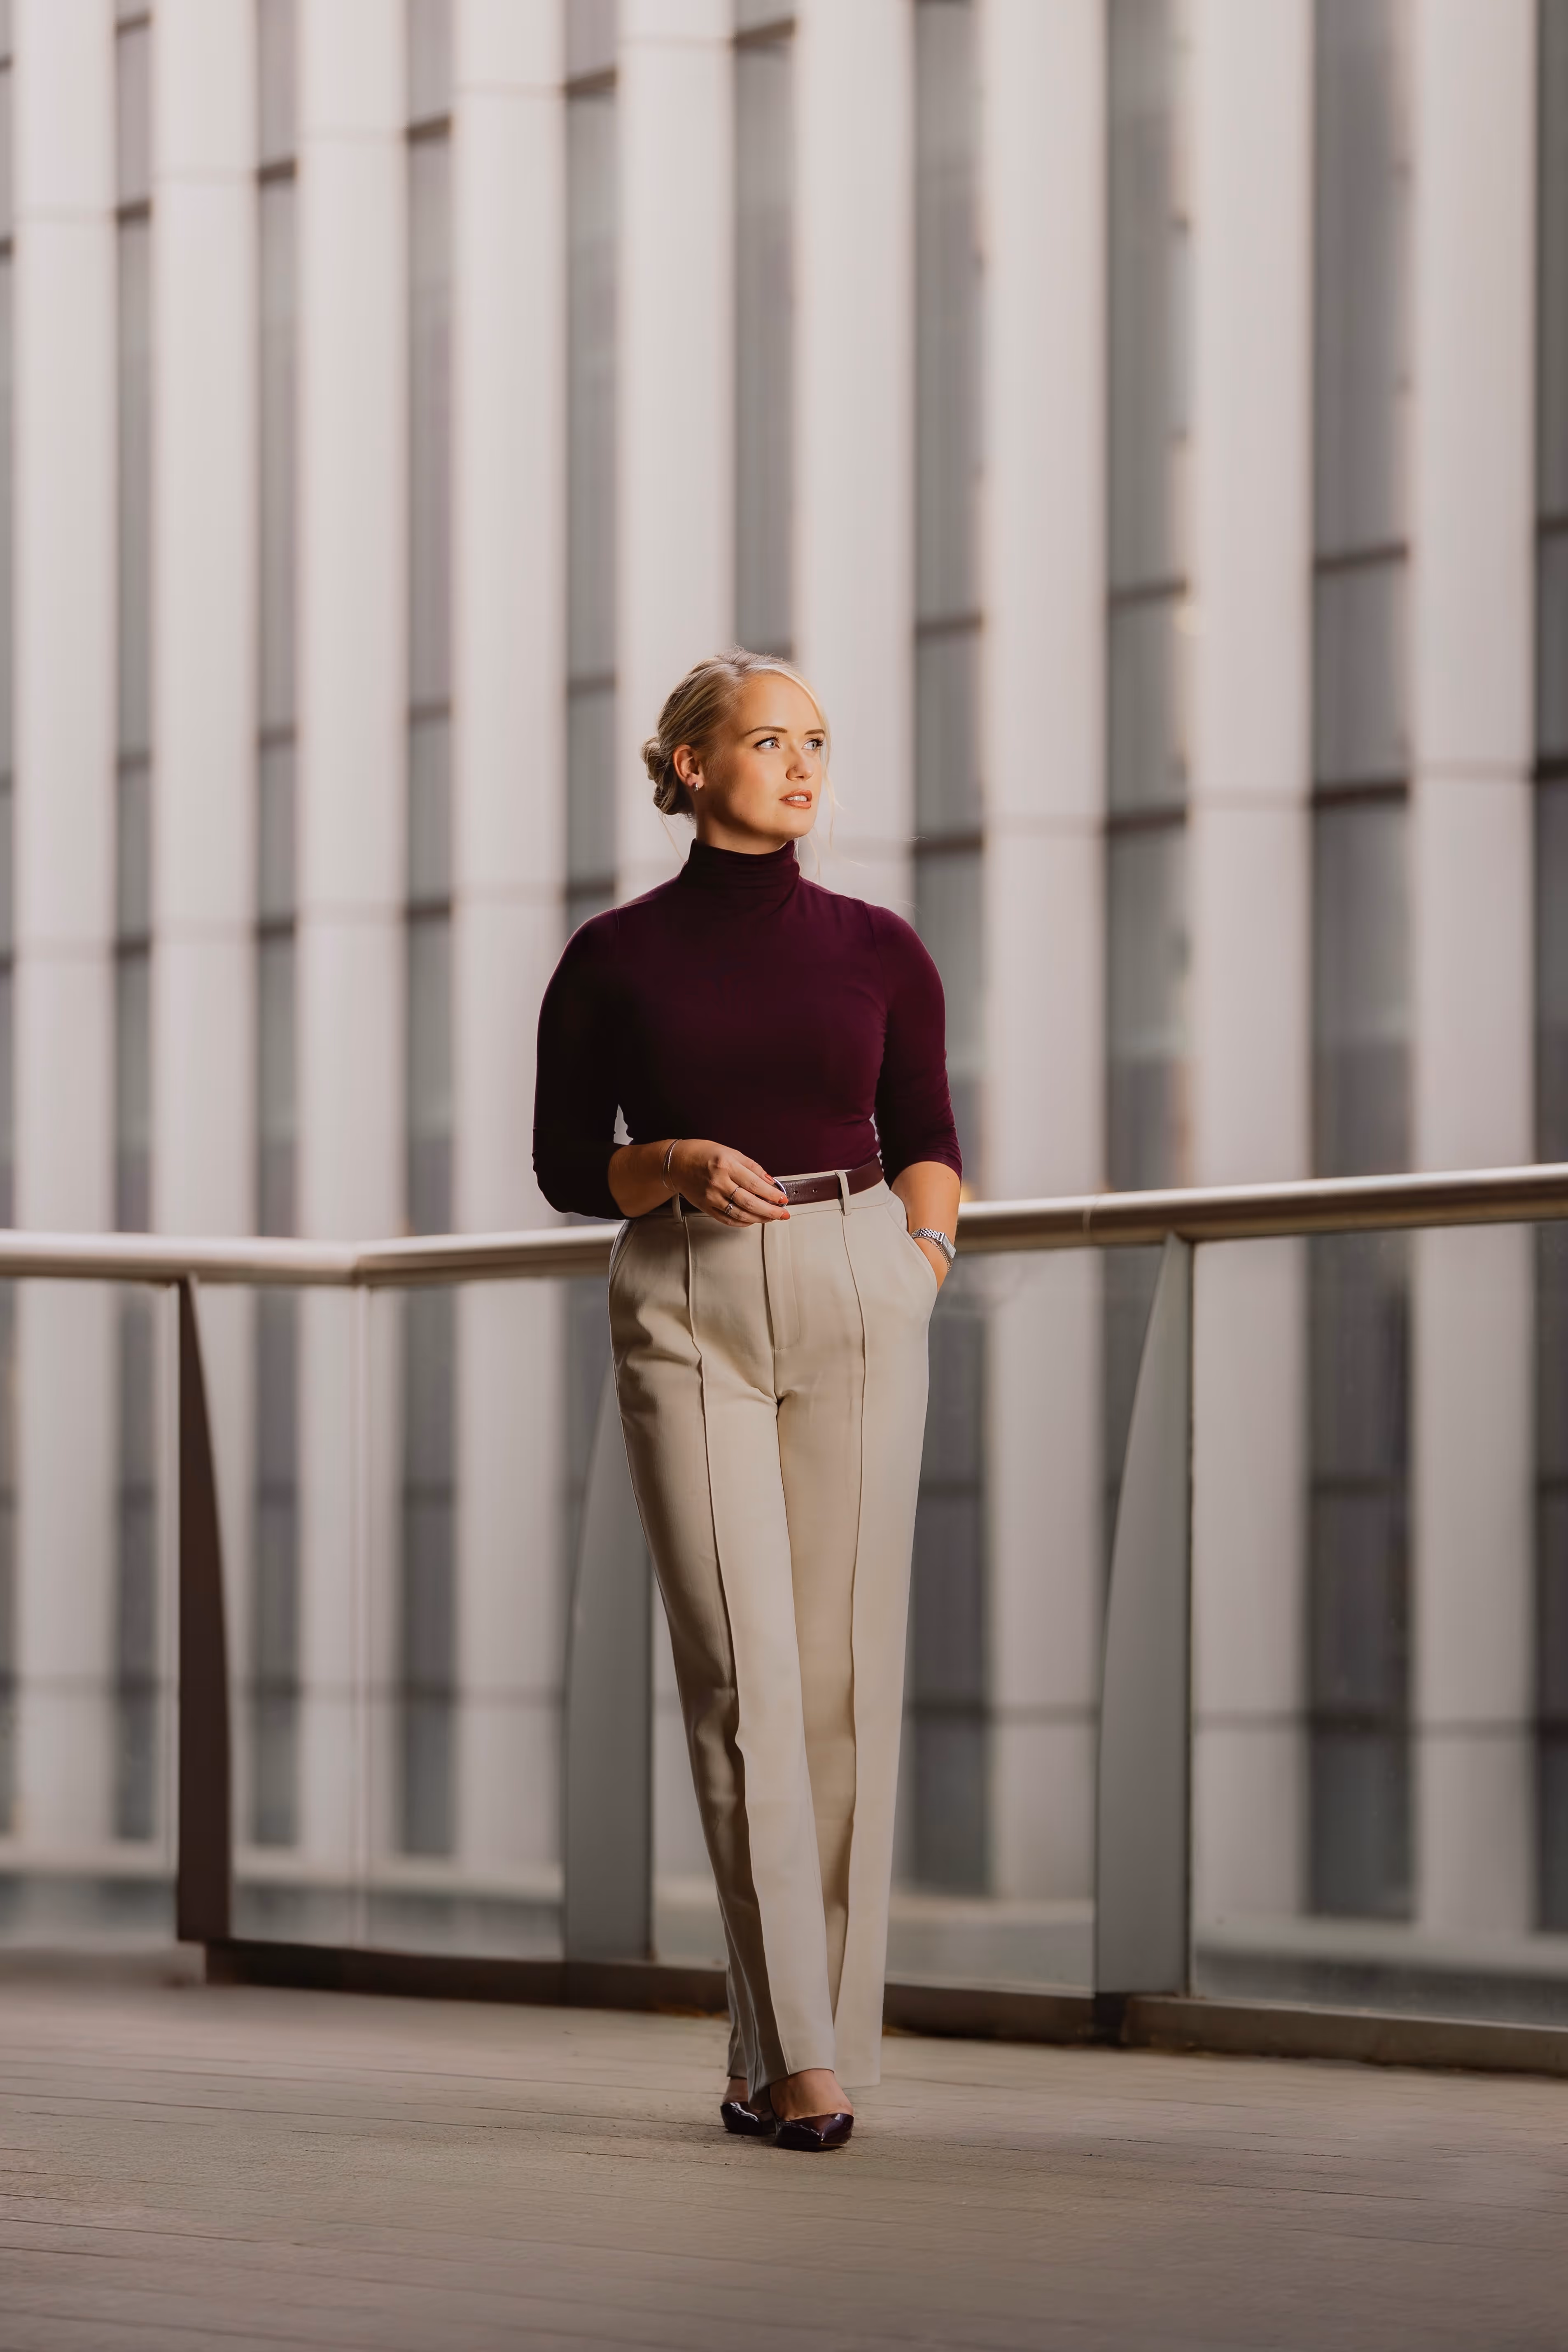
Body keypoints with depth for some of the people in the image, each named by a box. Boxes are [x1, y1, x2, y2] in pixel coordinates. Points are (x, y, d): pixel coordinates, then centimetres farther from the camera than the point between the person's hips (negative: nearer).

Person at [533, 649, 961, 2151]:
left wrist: (920, 1269, 1)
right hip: (684, 1311, -2)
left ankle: (792, 2049, 7)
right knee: (741, 1675, -11)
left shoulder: (878, 951, 7)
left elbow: (929, 1140, 17)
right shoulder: (613, 959, 2)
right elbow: (565, 1163, 7)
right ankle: (798, 2055, -10)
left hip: (854, 1306, 2)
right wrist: (680, 1169, -11)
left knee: (842, 1675, -2)